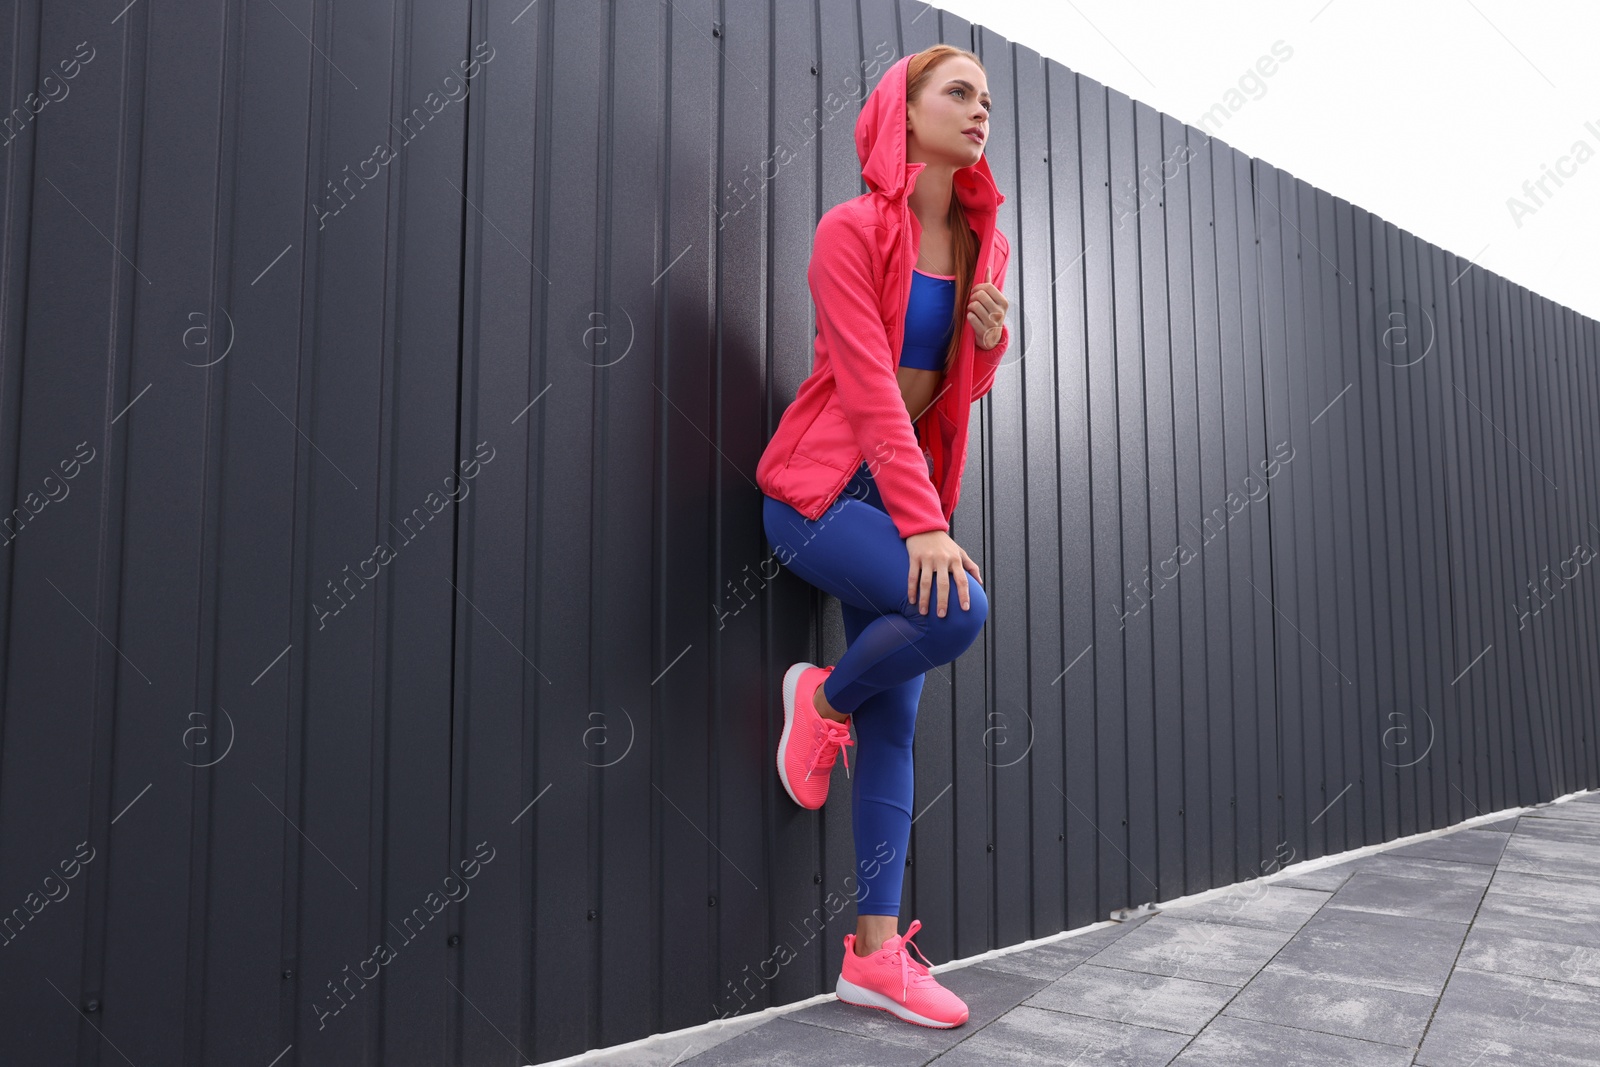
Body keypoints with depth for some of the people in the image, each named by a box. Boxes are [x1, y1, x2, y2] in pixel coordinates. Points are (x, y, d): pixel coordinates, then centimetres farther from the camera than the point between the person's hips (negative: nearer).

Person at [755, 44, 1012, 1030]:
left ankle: (877, 952, 9)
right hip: (822, 486, -6)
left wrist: (992, 338, -5)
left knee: (894, 726, 1)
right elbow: (868, 385, -17)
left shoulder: (986, 245, 11)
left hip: (908, 486, 6)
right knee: (959, 609, -30)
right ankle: (825, 697, 1)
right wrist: (922, 523, -23)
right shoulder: (853, 230, -8)